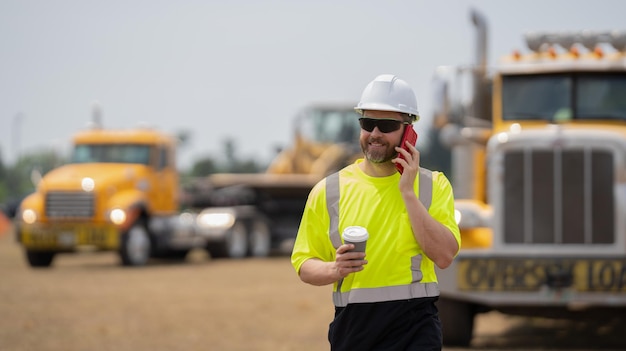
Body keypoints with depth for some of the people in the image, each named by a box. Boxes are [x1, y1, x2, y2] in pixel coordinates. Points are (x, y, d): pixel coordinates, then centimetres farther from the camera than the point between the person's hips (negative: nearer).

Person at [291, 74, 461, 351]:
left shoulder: (433, 185, 5)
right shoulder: (329, 190, 6)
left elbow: (444, 255, -9)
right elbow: (304, 265, 8)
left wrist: (408, 192, -11)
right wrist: (334, 269, -14)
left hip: (415, 327, -2)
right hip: (352, 325, 2)